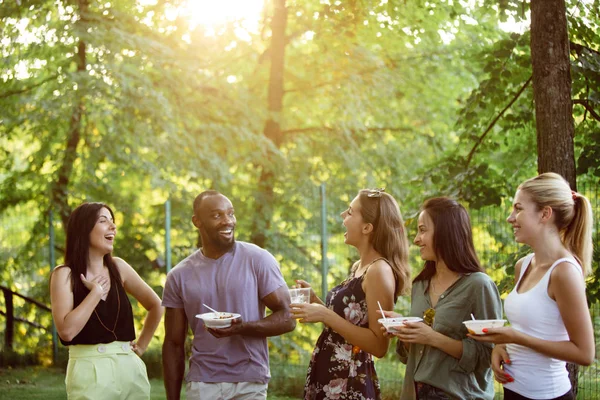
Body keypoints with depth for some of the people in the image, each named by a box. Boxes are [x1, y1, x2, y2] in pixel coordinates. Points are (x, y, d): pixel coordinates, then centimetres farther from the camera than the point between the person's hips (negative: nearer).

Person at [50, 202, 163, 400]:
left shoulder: (118, 267, 6)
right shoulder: (64, 274, -5)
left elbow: (155, 305, 18)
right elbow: (66, 330, -18)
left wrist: (141, 345, 11)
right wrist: (96, 292, -11)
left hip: (131, 369, 4)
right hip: (90, 372, -4)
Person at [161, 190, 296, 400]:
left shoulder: (258, 259, -4)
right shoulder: (179, 276, 3)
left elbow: (287, 318, -5)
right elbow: (174, 344, 7)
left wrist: (242, 328, -21)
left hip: (250, 383, -2)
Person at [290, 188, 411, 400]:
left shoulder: (379, 271, -18)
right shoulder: (358, 267, 8)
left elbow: (379, 346, -20)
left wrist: (326, 316, -23)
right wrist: (316, 302, 5)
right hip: (328, 378, 8)